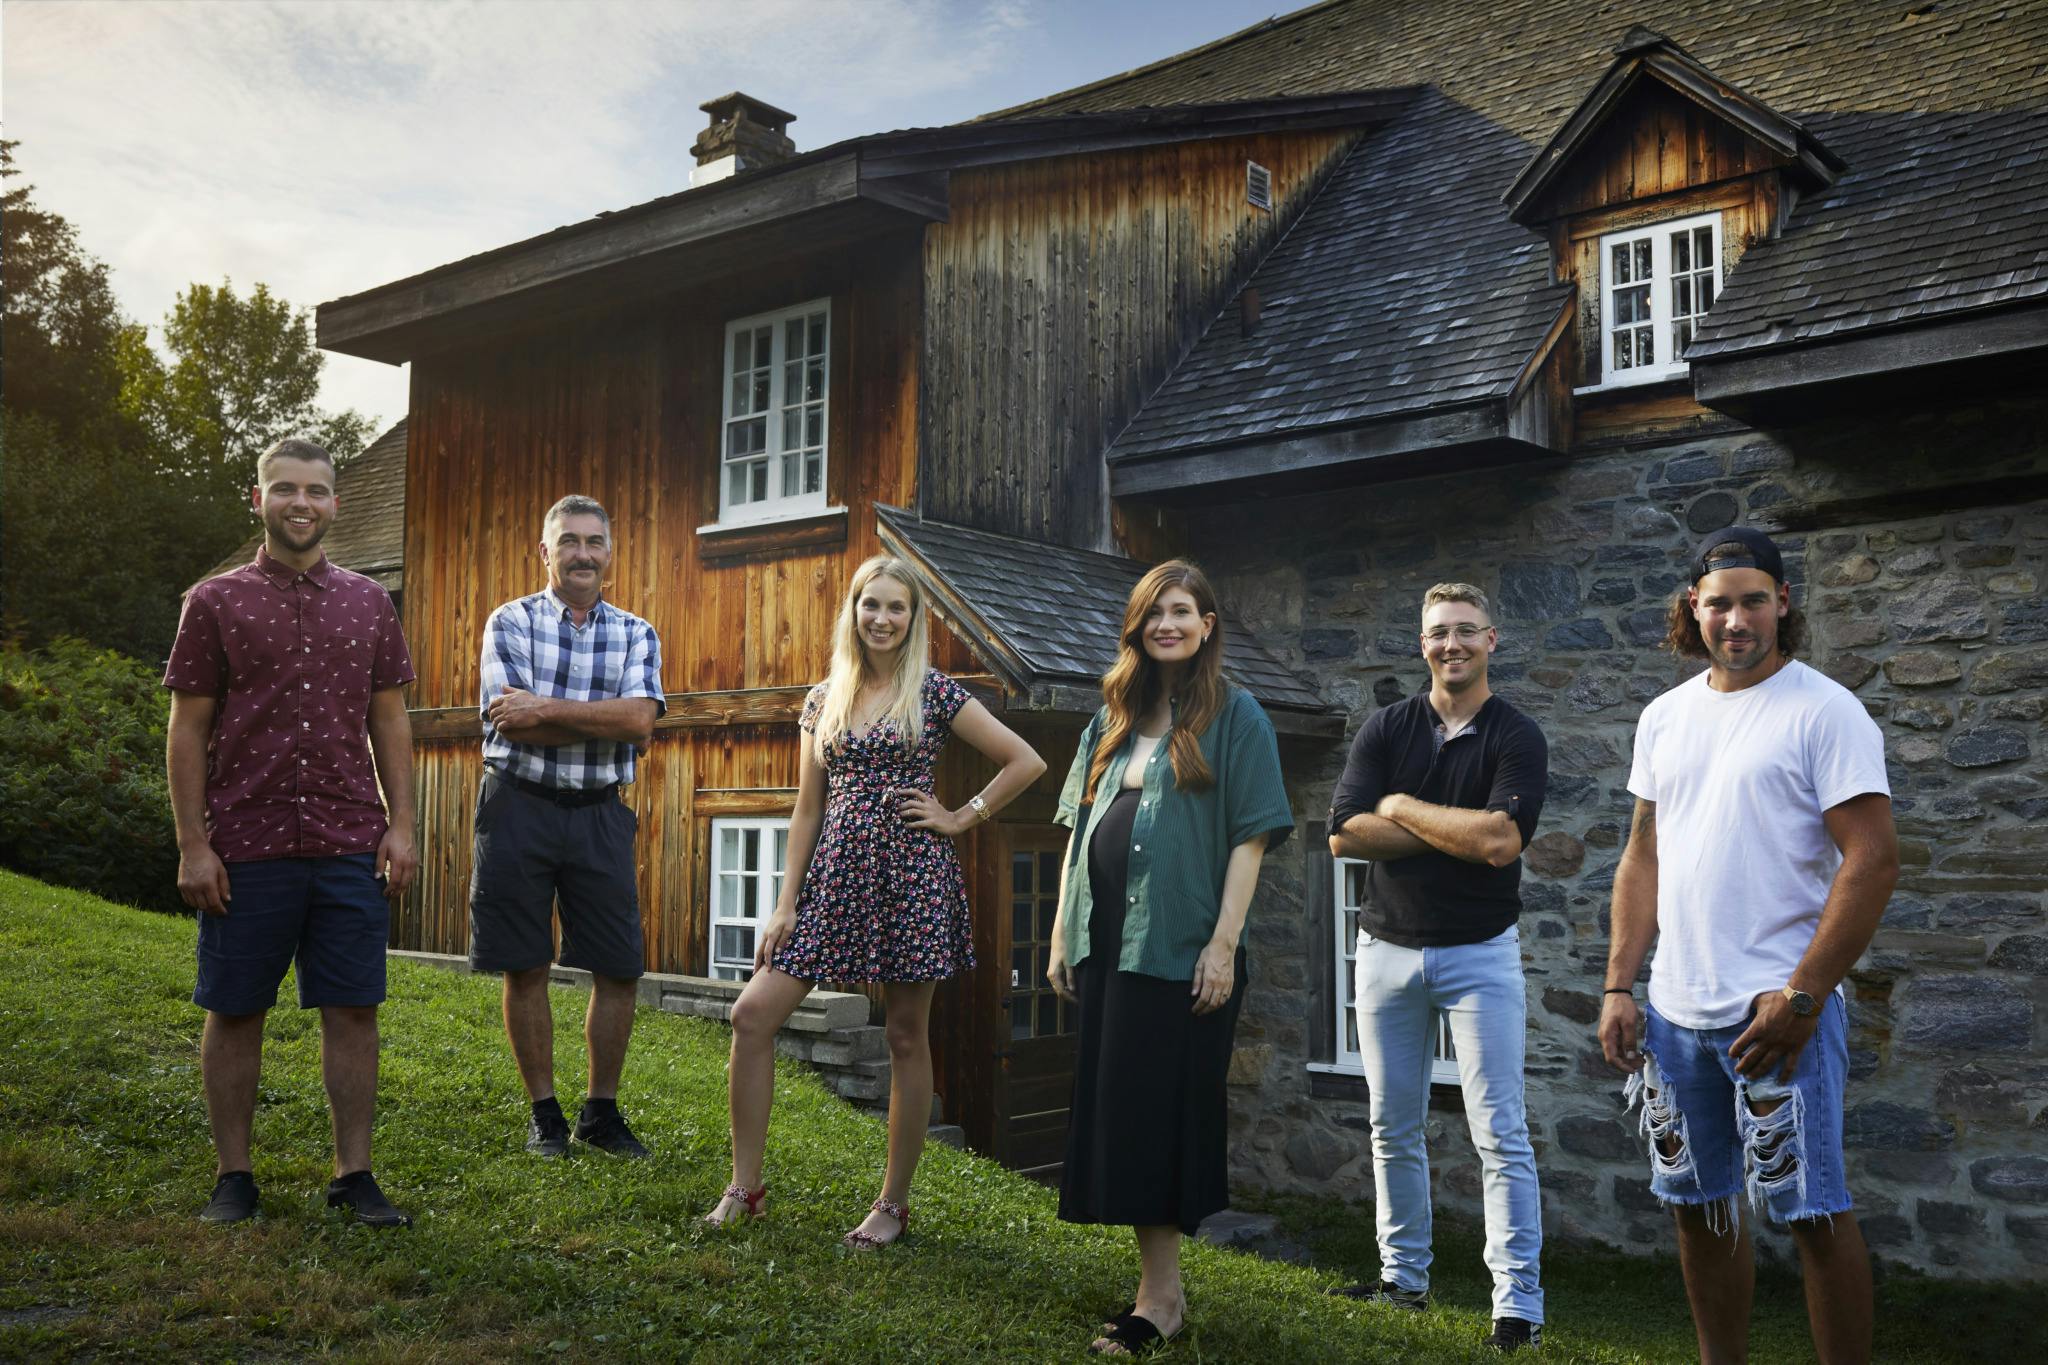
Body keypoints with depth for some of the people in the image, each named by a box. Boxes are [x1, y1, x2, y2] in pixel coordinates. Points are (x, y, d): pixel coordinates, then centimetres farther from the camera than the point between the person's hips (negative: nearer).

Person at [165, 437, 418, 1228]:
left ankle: (354, 1176, 13)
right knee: (234, 1012, 6)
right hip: (246, 849, -2)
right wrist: (193, 845, -5)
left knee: (353, 1011, 3)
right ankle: (233, 1177, 19)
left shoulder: (368, 604, 10)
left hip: (350, 847, 2)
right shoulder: (215, 603, 3)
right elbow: (187, 732, 1)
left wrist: (401, 825, 3)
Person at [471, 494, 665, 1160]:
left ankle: (601, 1111, 19)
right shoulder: (511, 622, 1)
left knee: (619, 972, 3)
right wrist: (604, 721, -10)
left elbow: (640, 720, -10)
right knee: (525, 970, 4)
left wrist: (547, 710, -15)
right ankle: (544, 1112, 19)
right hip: (520, 806, -2)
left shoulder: (636, 634, 7)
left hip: (600, 813, 2)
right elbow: (513, 722, -12)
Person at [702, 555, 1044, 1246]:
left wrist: (961, 817, -2)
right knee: (752, 1013, -5)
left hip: (911, 877, -4)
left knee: (907, 1038, 4)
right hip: (836, 875, 4)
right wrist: (785, 902, 6)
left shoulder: (933, 692, -1)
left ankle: (894, 1203, 17)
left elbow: (1026, 761, 1)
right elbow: (808, 808, 11)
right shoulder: (823, 699, 10)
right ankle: (745, 1186, 8)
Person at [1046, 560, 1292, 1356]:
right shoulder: (1114, 719, 15)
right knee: (1114, 1118, 8)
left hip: (1180, 952, -6)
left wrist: (1224, 942, -15)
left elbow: (1250, 837, -8)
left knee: (1159, 1117, -3)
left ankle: (1161, 1297, 8)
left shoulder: (1233, 715, -2)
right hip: (1106, 949, 6)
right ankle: (1158, 1284, 20)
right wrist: (1062, 934, 11)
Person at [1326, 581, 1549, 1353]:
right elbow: (1345, 834, -8)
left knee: (1500, 1134, -4)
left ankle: (1519, 1305, 0)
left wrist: (1402, 809, -11)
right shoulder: (1386, 729, 5)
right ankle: (1403, 1279, 26)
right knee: (1393, 1128, 12)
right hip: (1388, 949, 4)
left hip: (1479, 952, -4)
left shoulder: (1516, 738, -4)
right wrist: (1460, 832, -12)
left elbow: (1501, 840, -20)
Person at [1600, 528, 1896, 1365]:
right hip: (1676, 1012, 6)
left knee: (1811, 1211, -1)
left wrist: (1803, 996, -17)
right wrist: (1619, 986, 8)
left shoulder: (1823, 710, -8)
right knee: (1698, 1206, 14)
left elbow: (1873, 860, -13)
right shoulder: (1665, 717, 11)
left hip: (1777, 1010, -6)